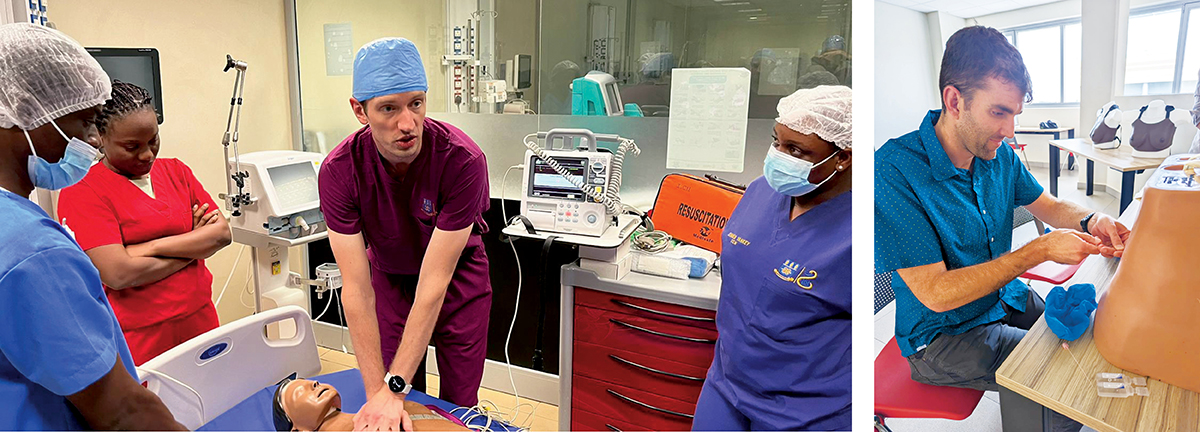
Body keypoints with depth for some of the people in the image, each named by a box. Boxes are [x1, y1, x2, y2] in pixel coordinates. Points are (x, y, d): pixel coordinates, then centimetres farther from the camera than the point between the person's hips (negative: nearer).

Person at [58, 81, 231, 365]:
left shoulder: (176, 171, 8)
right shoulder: (82, 191, -8)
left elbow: (223, 233, -1)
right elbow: (118, 274, -18)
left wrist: (151, 247, -12)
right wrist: (194, 245, -7)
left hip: (200, 322, 5)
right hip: (138, 339, -4)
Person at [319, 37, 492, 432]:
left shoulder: (462, 160, -34)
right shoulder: (339, 170, -26)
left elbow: (434, 283, -32)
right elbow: (357, 289, -26)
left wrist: (393, 388, -32)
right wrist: (377, 393, -29)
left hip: (457, 274, -1)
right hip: (389, 274, 2)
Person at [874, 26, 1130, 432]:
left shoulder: (998, 154, -4)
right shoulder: (894, 170, -29)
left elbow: (1049, 206, 13)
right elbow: (934, 294, -29)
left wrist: (1092, 220, -11)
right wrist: (1039, 251, -28)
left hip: (1006, 298, 8)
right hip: (943, 334, -7)